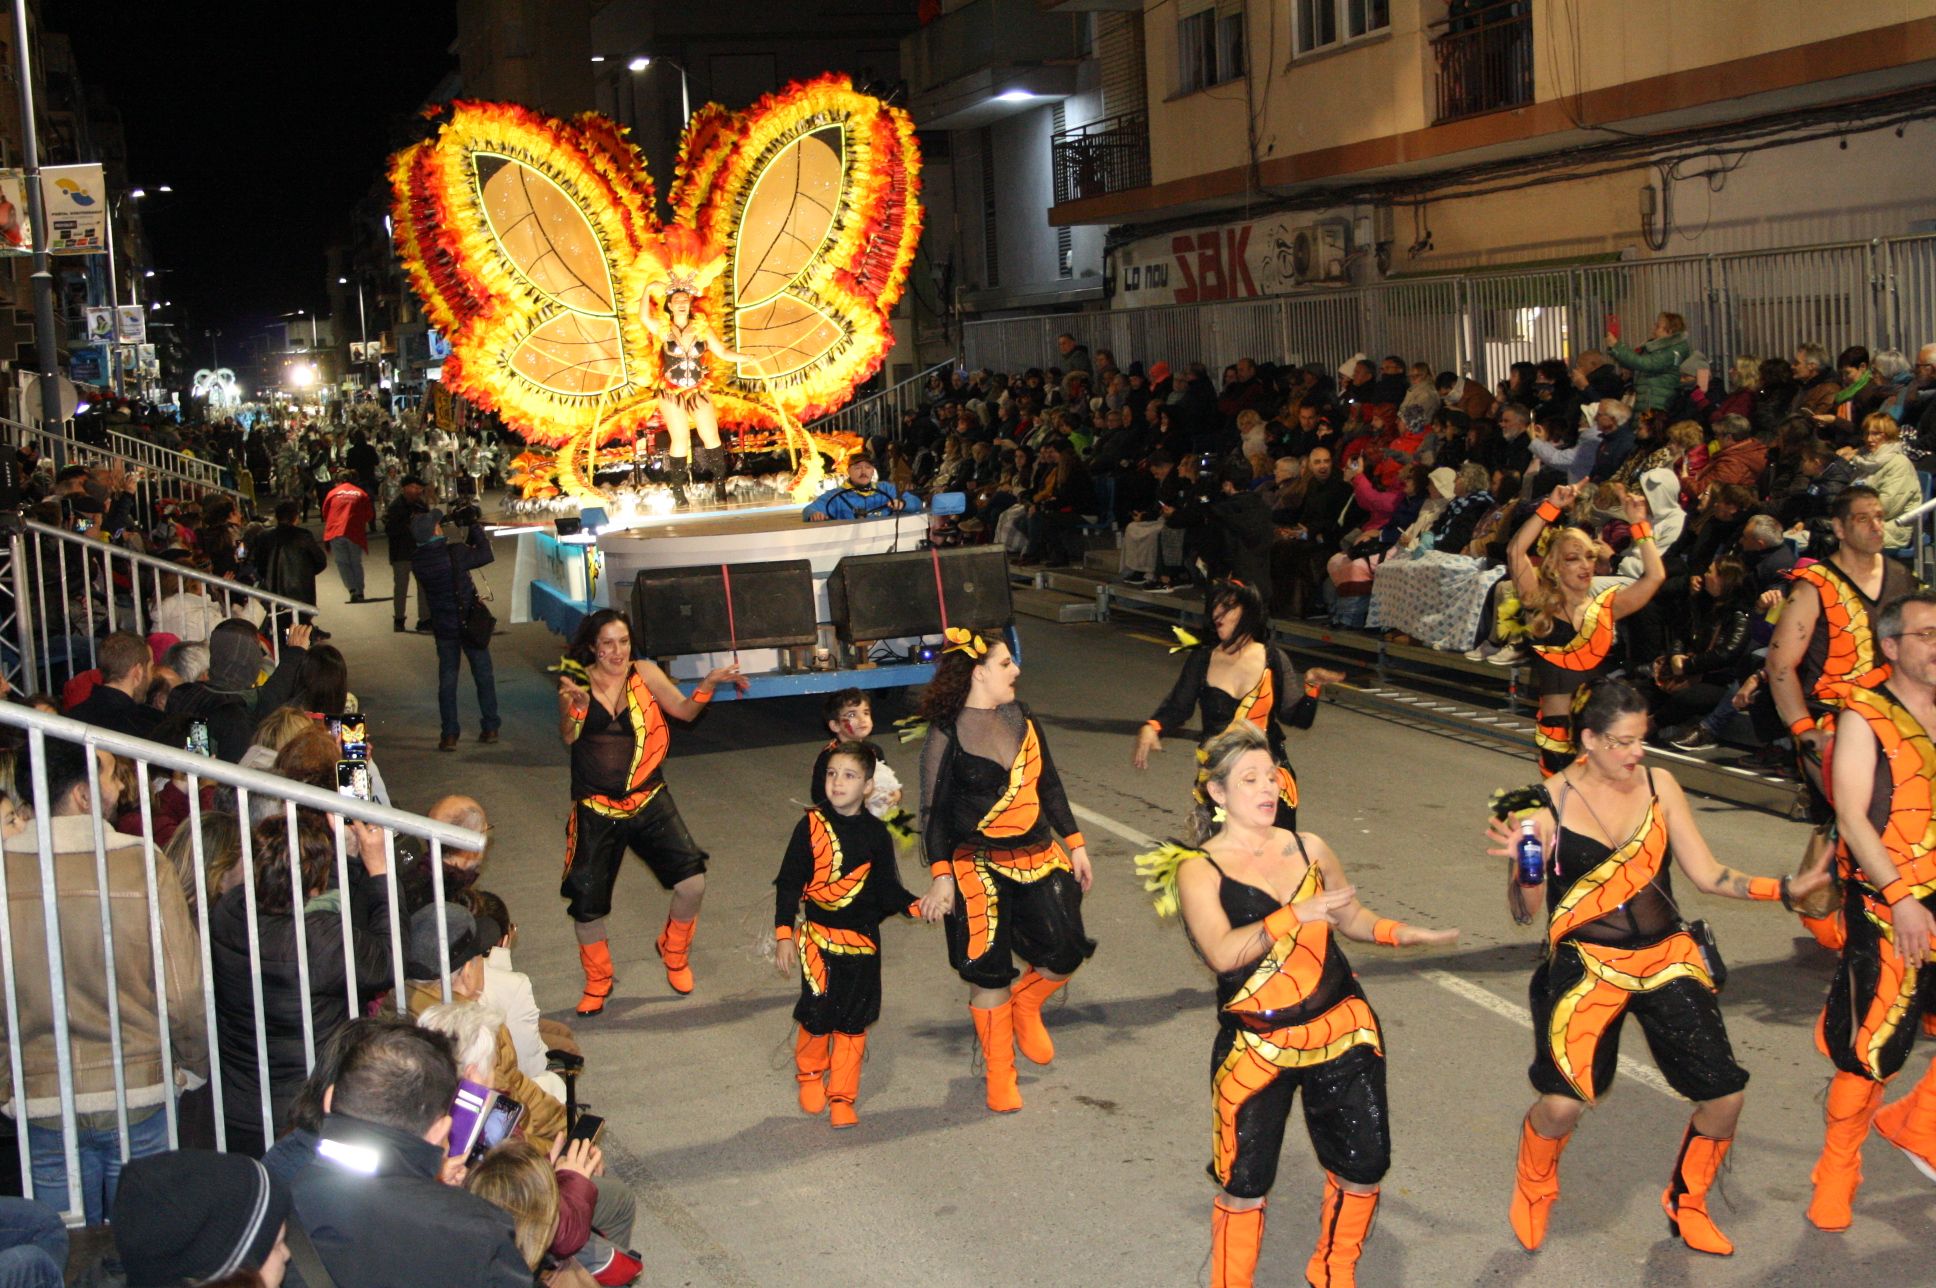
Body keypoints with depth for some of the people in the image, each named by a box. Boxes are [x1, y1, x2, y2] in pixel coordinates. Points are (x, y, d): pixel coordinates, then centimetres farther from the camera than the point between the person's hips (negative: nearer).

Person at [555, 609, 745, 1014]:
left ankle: (674, 952, 20)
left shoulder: (644, 674, -1)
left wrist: (709, 683, -13)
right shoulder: (577, 680, -4)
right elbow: (568, 738, -15)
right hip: (596, 810, -1)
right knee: (587, 903, 4)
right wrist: (576, 705, -33)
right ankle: (597, 982, 30)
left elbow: (685, 710, 3)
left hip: (648, 802, 1)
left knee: (692, 882, -11)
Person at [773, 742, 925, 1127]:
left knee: (854, 1020, 3)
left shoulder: (876, 834, 0)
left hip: (862, 938, 2)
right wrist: (783, 936, -4)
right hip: (817, 936, -2)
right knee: (817, 1014, -5)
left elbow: (887, 888, 4)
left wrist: (916, 906, -14)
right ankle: (810, 1074, 25)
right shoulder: (811, 826, -5)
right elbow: (789, 882, -2)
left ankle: (841, 1097, 17)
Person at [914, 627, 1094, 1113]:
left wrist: (1074, 844, 14)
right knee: (989, 973, 2)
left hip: (1039, 857, 5)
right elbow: (934, 812, -8)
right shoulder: (946, 736, -9)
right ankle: (999, 1074, 19)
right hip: (979, 868, -5)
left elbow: (1048, 785, 14)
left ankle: (1025, 1005, 32)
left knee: (1065, 954, -1)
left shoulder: (1020, 718, 8)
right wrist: (941, 877, -14)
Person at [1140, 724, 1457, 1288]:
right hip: (1256, 1045, -4)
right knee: (1246, 1181, -2)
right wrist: (1296, 915, -29)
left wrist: (1401, 933, 0)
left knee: (1364, 1165, 7)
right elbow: (1222, 953, -22)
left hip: (1343, 1029, 4)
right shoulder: (1199, 869, -8)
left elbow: (1352, 917, 18)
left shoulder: (1309, 848, 5)